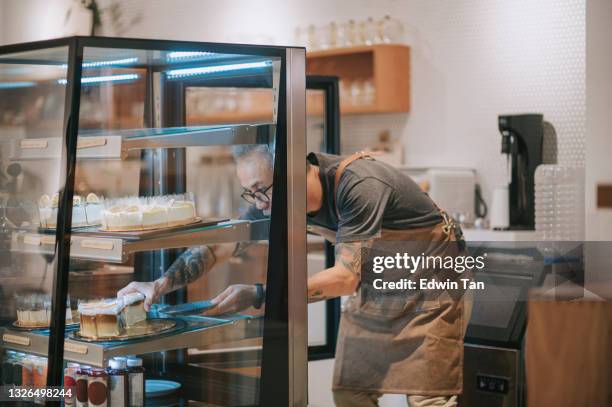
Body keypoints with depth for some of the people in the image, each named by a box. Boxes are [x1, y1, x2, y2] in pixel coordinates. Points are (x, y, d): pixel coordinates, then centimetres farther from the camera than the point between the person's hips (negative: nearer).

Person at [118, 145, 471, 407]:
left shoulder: (359, 185, -36)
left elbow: (346, 277, -38)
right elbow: (223, 243, -8)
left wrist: (258, 294, -43)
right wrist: (162, 284, -20)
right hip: (374, 285, 7)